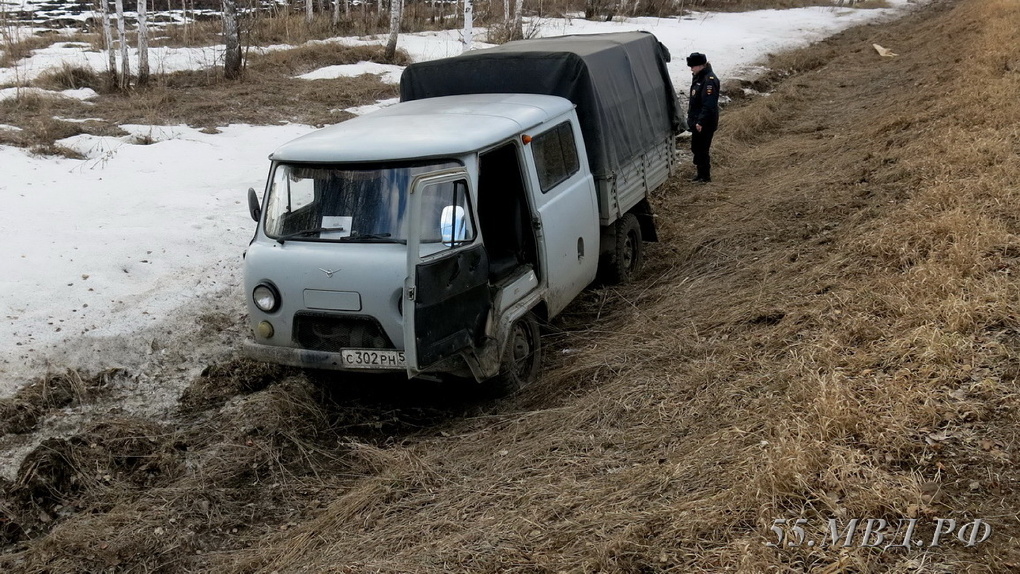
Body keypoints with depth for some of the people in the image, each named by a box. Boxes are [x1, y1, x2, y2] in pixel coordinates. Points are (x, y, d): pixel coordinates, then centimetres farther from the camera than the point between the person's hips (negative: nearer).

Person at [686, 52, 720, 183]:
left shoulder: (709, 80, -21)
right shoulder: (698, 77, 10)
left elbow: (709, 105, -25)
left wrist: (701, 122, -26)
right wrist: (692, 118, 20)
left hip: (705, 123, -10)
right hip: (696, 121, 10)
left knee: (702, 149, -3)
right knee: (696, 148, 18)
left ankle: (705, 176, 8)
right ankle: (701, 174, 30)